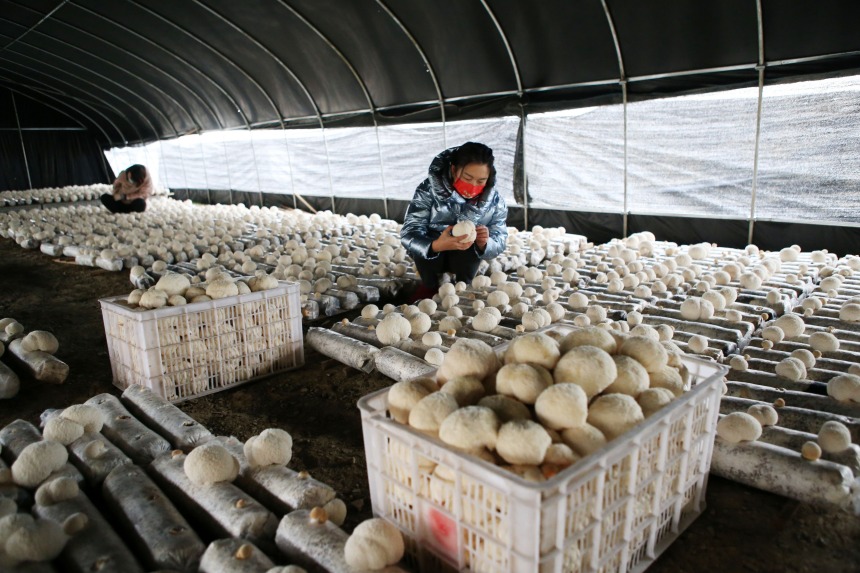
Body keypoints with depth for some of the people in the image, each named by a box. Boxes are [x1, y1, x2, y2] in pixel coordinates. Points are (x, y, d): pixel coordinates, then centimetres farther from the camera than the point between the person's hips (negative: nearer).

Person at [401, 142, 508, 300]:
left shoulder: (495, 201, -18)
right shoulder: (429, 190, -27)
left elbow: (499, 244, -14)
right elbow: (408, 234, -31)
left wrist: (483, 244, -40)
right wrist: (436, 245, -53)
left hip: (466, 257, 1)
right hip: (430, 255, -1)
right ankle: (430, 286, -1)